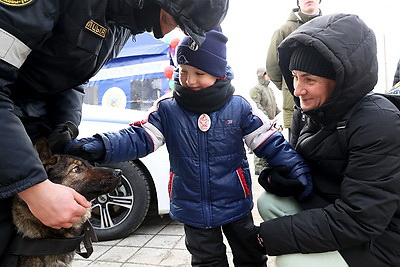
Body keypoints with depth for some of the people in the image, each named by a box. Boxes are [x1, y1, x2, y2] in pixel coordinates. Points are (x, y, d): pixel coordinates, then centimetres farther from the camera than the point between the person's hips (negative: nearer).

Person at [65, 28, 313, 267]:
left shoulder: (239, 107, -11)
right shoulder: (167, 108, -9)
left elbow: (269, 142, -7)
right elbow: (140, 138, -13)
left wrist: (297, 169, -17)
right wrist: (100, 147, -29)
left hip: (236, 203, 0)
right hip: (193, 209, 1)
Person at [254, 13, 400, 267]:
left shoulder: (378, 124, -27)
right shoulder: (306, 112, -3)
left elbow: (358, 220, -29)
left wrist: (272, 235, -26)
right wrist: (275, 175, -21)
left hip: (378, 240, -7)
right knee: (268, 202, -6)